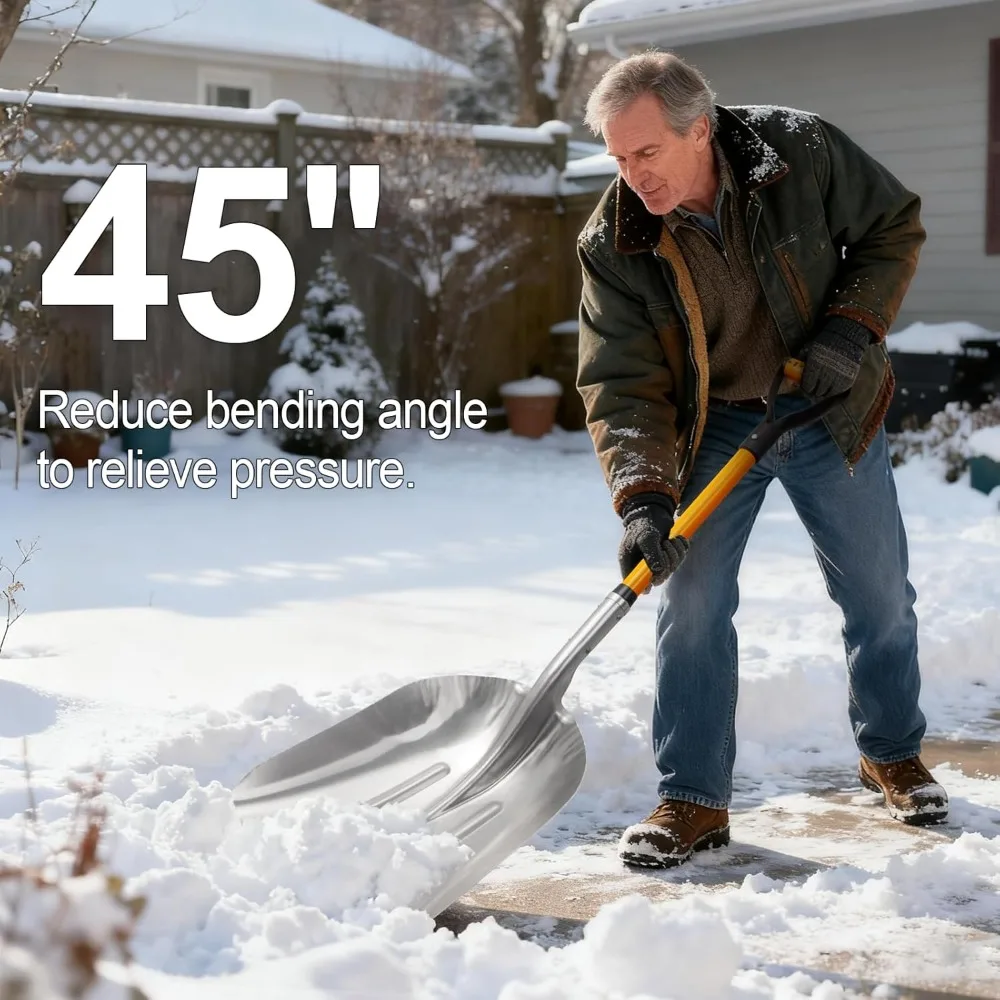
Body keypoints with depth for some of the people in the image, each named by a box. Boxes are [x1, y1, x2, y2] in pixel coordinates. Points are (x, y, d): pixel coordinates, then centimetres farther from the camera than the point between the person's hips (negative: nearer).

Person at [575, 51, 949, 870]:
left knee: (880, 595, 10)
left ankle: (892, 753, 34)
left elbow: (895, 227, -6)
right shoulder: (613, 246, -18)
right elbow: (621, 384, -19)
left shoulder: (800, 150, -20)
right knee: (691, 604, -8)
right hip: (712, 426, 0)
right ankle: (694, 800, 4)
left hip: (829, 410, 0)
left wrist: (851, 327, -19)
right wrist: (644, 496, -32)